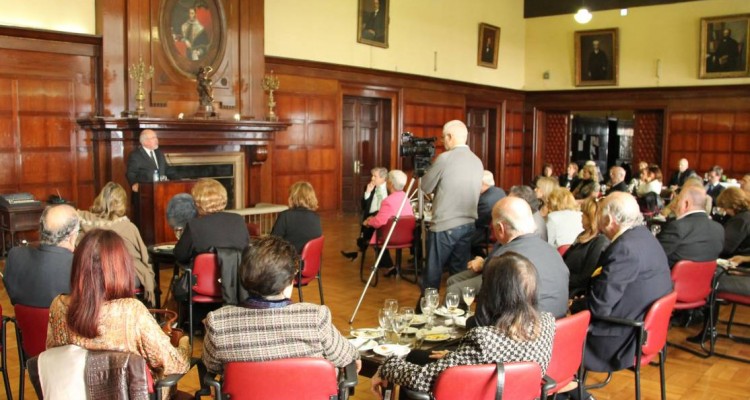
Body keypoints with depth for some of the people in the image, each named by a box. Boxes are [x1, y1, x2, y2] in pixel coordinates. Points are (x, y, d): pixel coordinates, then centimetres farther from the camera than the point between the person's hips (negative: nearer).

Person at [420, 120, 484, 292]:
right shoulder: (478, 162, 8)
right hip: (468, 226, 6)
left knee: (432, 275, 3)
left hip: (444, 226, -6)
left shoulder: (445, 158, -12)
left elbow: (426, 187, -2)